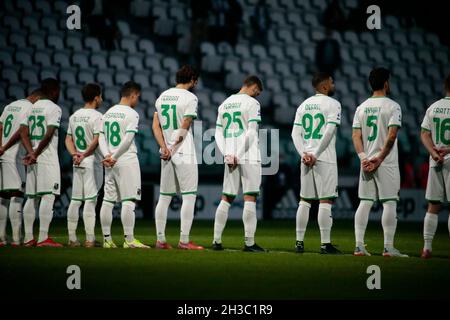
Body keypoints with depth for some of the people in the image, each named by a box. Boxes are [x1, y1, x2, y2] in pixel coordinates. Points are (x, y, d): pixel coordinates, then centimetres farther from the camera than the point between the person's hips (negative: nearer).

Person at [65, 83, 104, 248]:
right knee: (90, 200, -6)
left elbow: (68, 139, 9)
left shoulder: (74, 116, 12)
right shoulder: (96, 116, -10)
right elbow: (96, 140, -18)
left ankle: (72, 238, 10)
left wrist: (75, 154, -2)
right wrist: (84, 155, -11)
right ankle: (90, 239, -7)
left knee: (75, 200, 9)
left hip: (77, 164, 7)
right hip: (92, 162, -7)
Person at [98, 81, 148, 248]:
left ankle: (107, 239, 8)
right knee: (128, 201, -6)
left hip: (110, 164, 7)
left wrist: (107, 156, -5)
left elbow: (101, 137, 6)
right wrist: (114, 157, -11)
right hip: (127, 162, -7)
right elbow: (127, 140, -16)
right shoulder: (131, 114, -8)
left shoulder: (108, 113, 13)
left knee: (108, 201, 7)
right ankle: (129, 239, -9)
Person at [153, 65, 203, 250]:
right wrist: (173, 148, -5)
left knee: (164, 197, 10)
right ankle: (184, 241, -7)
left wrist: (165, 148, -1)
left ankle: (160, 240, 10)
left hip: (166, 154, 7)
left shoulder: (162, 97, 12)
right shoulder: (190, 98, -8)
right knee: (189, 196, -3)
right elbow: (183, 129, -12)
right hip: (184, 152, -7)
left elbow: (156, 126, 6)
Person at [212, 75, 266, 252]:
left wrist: (227, 154, 2)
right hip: (249, 158, -6)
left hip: (231, 158, 6)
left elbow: (218, 133, 12)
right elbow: (251, 132, -13)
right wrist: (239, 155, -11)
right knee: (250, 198, -5)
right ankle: (249, 242, -7)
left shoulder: (225, 104, 16)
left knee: (226, 198, 10)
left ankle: (217, 240, 7)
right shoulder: (252, 103, -5)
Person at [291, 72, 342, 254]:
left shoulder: (304, 105, 14)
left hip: (306, 158, 6)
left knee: (304, 200, 10)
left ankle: (299, 242, 10)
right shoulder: (332, 104, -5)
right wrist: (316, 154, -13)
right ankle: (325, 244, -7)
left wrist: (304, 154, -1)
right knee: (325, 201, -5)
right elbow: (329, 132, -15)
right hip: (325, 159, -6)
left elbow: (296, 133, 6)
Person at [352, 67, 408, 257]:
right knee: (389, 203, -1)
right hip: (387, 163, -5)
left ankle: (359, 245, 3)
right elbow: (391, 135, -15)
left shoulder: (362, 107, 10)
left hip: (366, 163, 5)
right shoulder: (392, 106, -6)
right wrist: (380, 158, -13)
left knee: (364, 203, 7)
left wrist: (363, 157, -7)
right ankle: (388, 247, -4)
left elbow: (356, 135, 1)